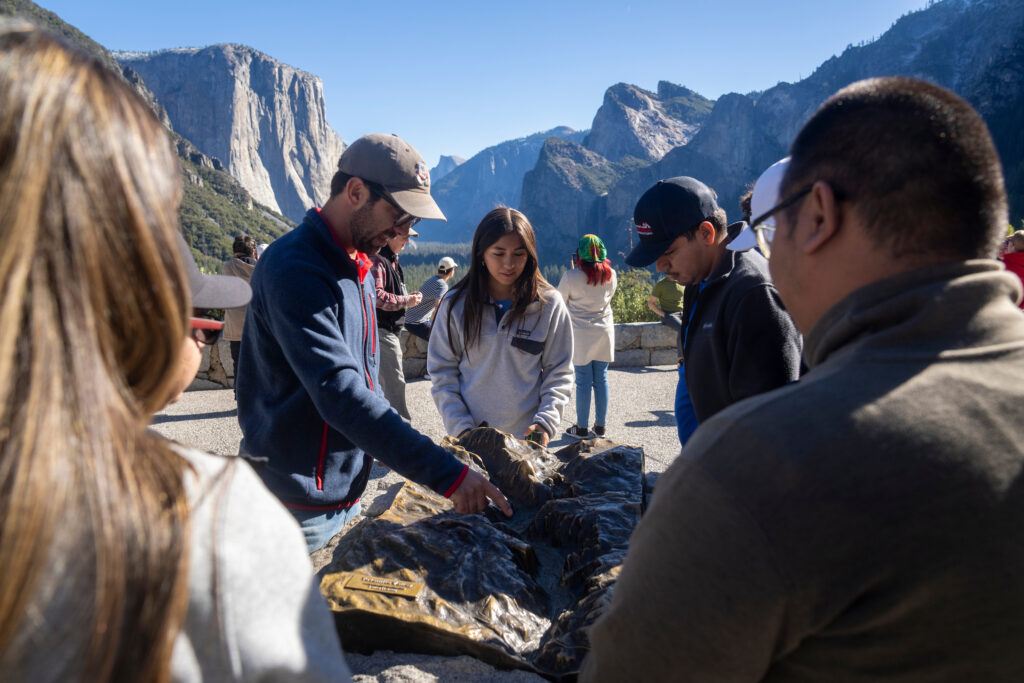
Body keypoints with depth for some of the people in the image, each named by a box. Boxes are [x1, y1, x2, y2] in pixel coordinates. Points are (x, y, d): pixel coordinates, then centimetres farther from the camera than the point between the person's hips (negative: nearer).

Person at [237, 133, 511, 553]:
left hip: (346, 494, 9)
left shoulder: (358, 267, 9)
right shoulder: (295, 269, -22)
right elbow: (340, 394, -31)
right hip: (300, 508, -9)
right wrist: (448, 474, -34)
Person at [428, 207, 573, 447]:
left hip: (527, 437, 0)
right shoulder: (456, 305, -3)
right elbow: (442, 373, 0)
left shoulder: (549, 305, -3)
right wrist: (461, 427, -10)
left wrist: (545, 422, -13)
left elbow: (559, 373, 1)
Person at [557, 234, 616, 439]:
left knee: (583, 382, 2)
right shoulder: (610, 274, -1)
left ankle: (582, 428, 10)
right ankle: (600, 426, 17)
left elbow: (561, 301, 0)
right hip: (604, 332, 4)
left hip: (581, 334, -3)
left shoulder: (571, 276, -13)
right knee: (601, 379, 10)